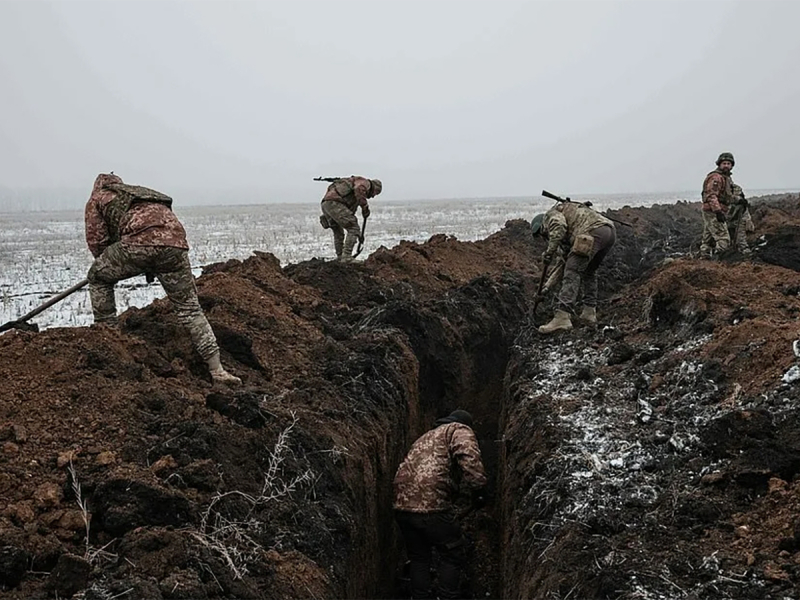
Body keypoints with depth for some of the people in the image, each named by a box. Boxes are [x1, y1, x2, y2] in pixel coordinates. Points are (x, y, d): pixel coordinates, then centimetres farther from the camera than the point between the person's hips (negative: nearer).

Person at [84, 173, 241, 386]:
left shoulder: (97, 199, 28)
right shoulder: (138, 192, 43)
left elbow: (97, 241, 19)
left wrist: (116, 267, 36)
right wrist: (151, 268, 41)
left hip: (140, 242, -4)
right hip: (175, 242, 4)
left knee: (98, 277, 24)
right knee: (189, 307, 11)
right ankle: (217, 369, 2)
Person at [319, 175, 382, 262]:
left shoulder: (355, 197, 35)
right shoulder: (365, 183, 7)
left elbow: (351, 212, 40)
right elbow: (358, 189, -18)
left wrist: (359, 234, 43)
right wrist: (365, 207, -10)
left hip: (325, 204, 10)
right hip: (333, 203, -10)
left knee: (338, 233, 26)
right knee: (353, 229, -5)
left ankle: (340, 258, 32)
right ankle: (346, 258, -10)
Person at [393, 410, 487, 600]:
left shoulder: (426, 437, 32)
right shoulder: (460, 430, 8)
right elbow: (469, 457, -14)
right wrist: (478, 489, -14)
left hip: (402, 504, 7)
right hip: (431, 505, -7)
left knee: (418, 557, 20)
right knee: (453, 555, 10)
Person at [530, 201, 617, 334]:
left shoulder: (551, 214, 14)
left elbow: (559, 227, -11)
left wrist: (549, 252, -8)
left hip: (594, 232, -9)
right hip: (611, 232, 9)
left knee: (572, 272, -11)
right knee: (589, 271, 26)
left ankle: (562, 318, -21)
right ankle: (589, 312, 22)